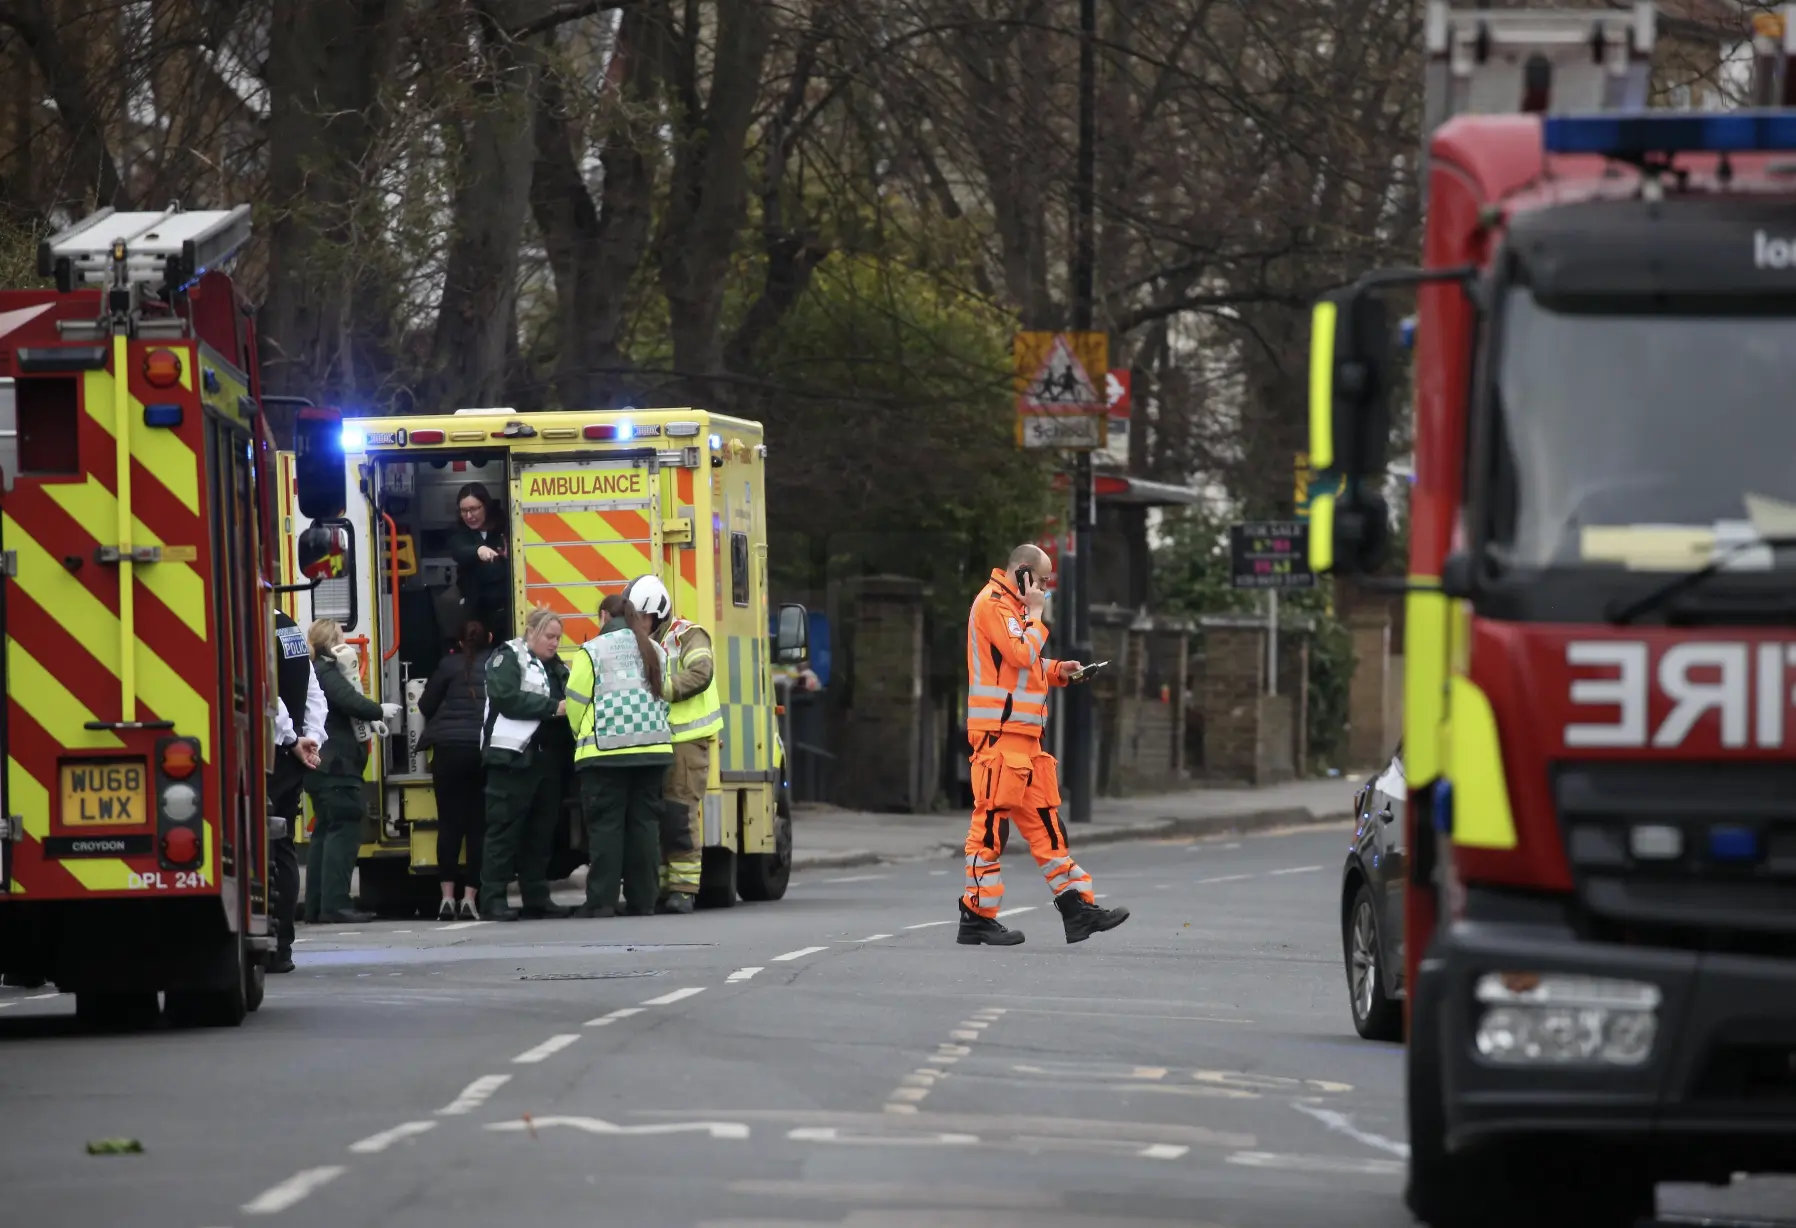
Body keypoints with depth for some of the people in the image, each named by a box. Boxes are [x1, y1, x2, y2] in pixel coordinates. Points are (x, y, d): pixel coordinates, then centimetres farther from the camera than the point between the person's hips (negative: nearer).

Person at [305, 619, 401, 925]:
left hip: (322, 765, 10)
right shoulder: (328, 673, -13)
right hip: (336, 765, -10)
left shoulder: (315, 671, 18)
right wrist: (381, 711, -11)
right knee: (344, 831, -11)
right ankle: (335, 905, -16)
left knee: (325, 831, 13)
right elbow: (352, 703, -26)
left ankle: (316, 905, 13)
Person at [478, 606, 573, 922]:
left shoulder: (554, 666, 20)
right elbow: (508, 699, -17)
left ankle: (536, 898, 15)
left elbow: (567, 700, 15)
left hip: (547, 757, 8)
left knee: (541, 830, 10)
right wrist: (554, 707, -18)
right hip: (514, 756, -8)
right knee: (505, 829, -7)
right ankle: (493, 899, -7)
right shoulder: (507, 659, -3)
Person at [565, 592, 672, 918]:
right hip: (653, 750, 5)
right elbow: (664, 698, 15)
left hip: (605, 753, -5)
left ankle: (601, 901, -6)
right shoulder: (654, 651, 11)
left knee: (605, 826, -3)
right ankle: (642, 900, 6)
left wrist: (583, 735, 15)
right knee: (644, 823, 7)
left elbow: (576, 702, -3)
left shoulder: (592, 651, -5)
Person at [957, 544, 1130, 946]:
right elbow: (1021, 655, -20)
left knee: (1044, 820, 9)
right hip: (999, 734, -11)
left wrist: (1058, 671, 11)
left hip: (1024, 736, 11)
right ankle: (977, 917, -5)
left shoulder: (1013, 606, 22)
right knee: (992, 820, -8)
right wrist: (1035, 613, -7)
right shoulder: (992, 604, -10)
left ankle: (1078, 908, 8)